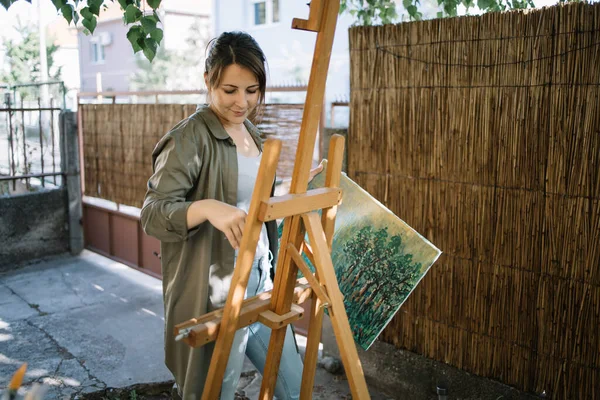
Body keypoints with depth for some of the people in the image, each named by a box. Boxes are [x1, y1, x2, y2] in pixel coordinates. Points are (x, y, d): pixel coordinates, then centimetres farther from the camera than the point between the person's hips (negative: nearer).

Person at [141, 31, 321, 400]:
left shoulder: (252, 134, 10)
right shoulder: (189, 138, -15)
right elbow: (152, 214, -23)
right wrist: (206, 208, -39)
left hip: (260, 283, 8)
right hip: (216, 296, -8)